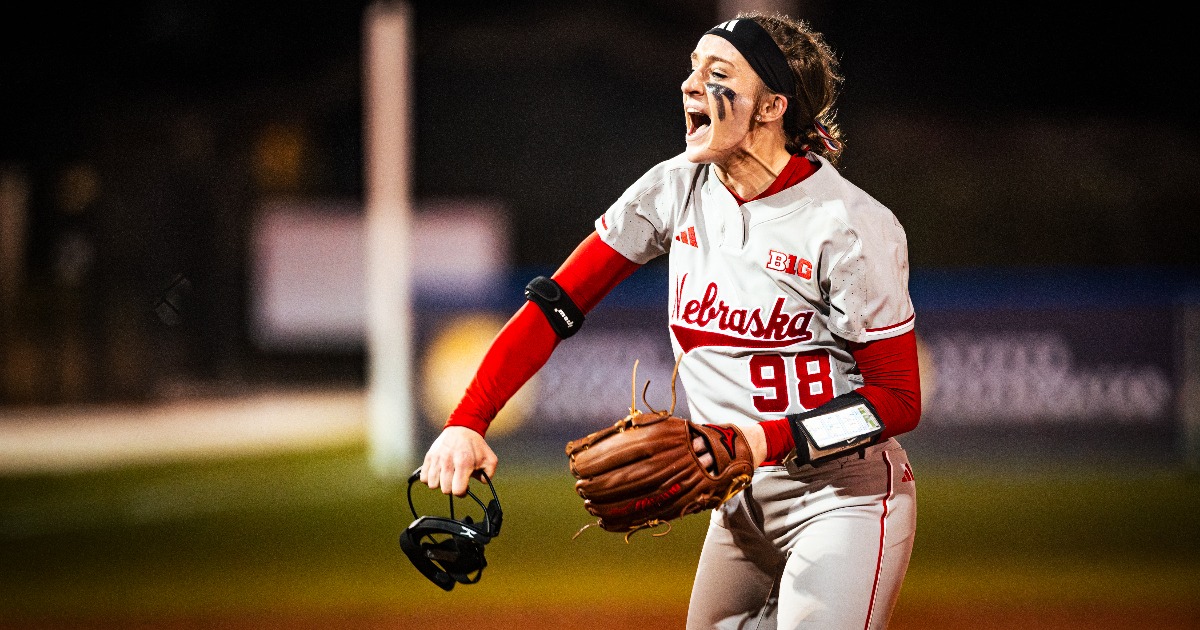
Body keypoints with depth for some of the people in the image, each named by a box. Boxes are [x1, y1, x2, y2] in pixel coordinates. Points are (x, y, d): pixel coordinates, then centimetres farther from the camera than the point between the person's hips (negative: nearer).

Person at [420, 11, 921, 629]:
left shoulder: (851, 225, -16)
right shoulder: (678, 189, 0)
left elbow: (899, 400, -14)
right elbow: (556, 305, -2)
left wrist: (771, 439, -27)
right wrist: (466, 423, -14)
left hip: (842, 500, -6)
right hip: (739, 504, 6)